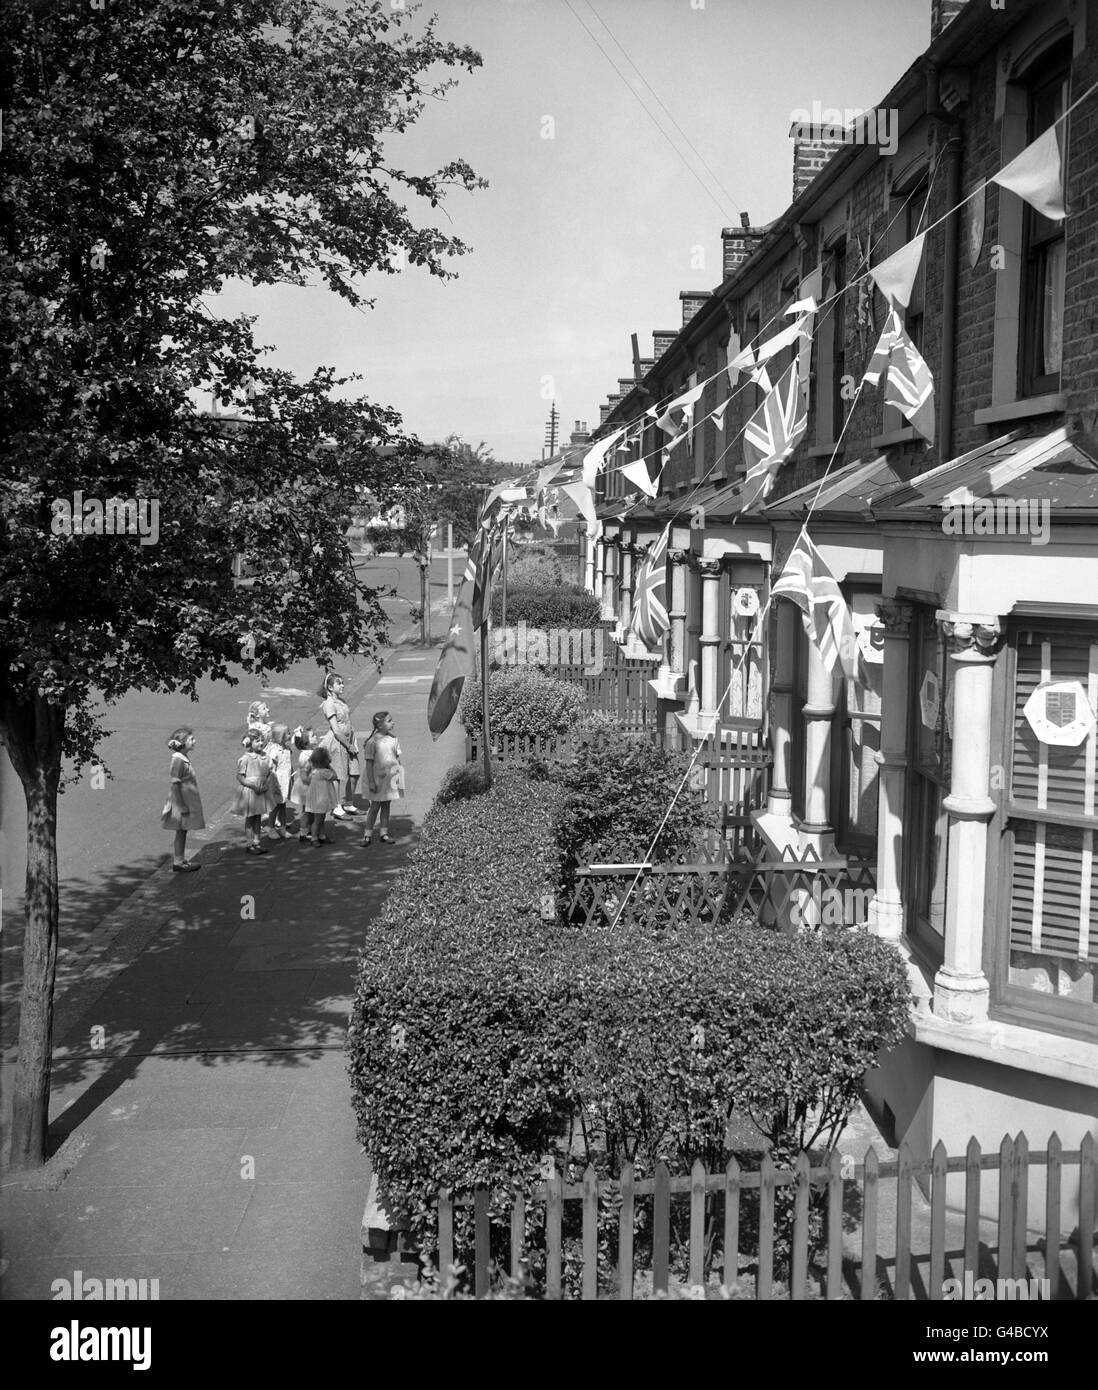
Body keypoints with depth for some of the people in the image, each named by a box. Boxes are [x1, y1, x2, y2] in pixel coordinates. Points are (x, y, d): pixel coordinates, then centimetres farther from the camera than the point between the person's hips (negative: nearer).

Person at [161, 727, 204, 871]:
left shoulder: (184, 758, 10)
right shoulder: (178, 760, -19)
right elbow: (175, 784, -20)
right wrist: (182, 806, -20)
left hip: (187, 802, 9)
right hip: (182, 801, -9)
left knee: (182, 832, 13)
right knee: (181, 832, -1)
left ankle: (180, 861, 21)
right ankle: (178, 863, 6)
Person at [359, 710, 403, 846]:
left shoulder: (393, 739, 1)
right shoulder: (372, 742, -15)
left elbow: (398, 758, 9)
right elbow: (369, 763, -13)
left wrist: (399, 776, 8)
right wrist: (371, 782, -14)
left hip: (391, 777, 5)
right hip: (377, 778, -5)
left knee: (386, 806, 11)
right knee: (375, 807, 2)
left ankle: (384, 833, 20)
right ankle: (367, 834, 12)